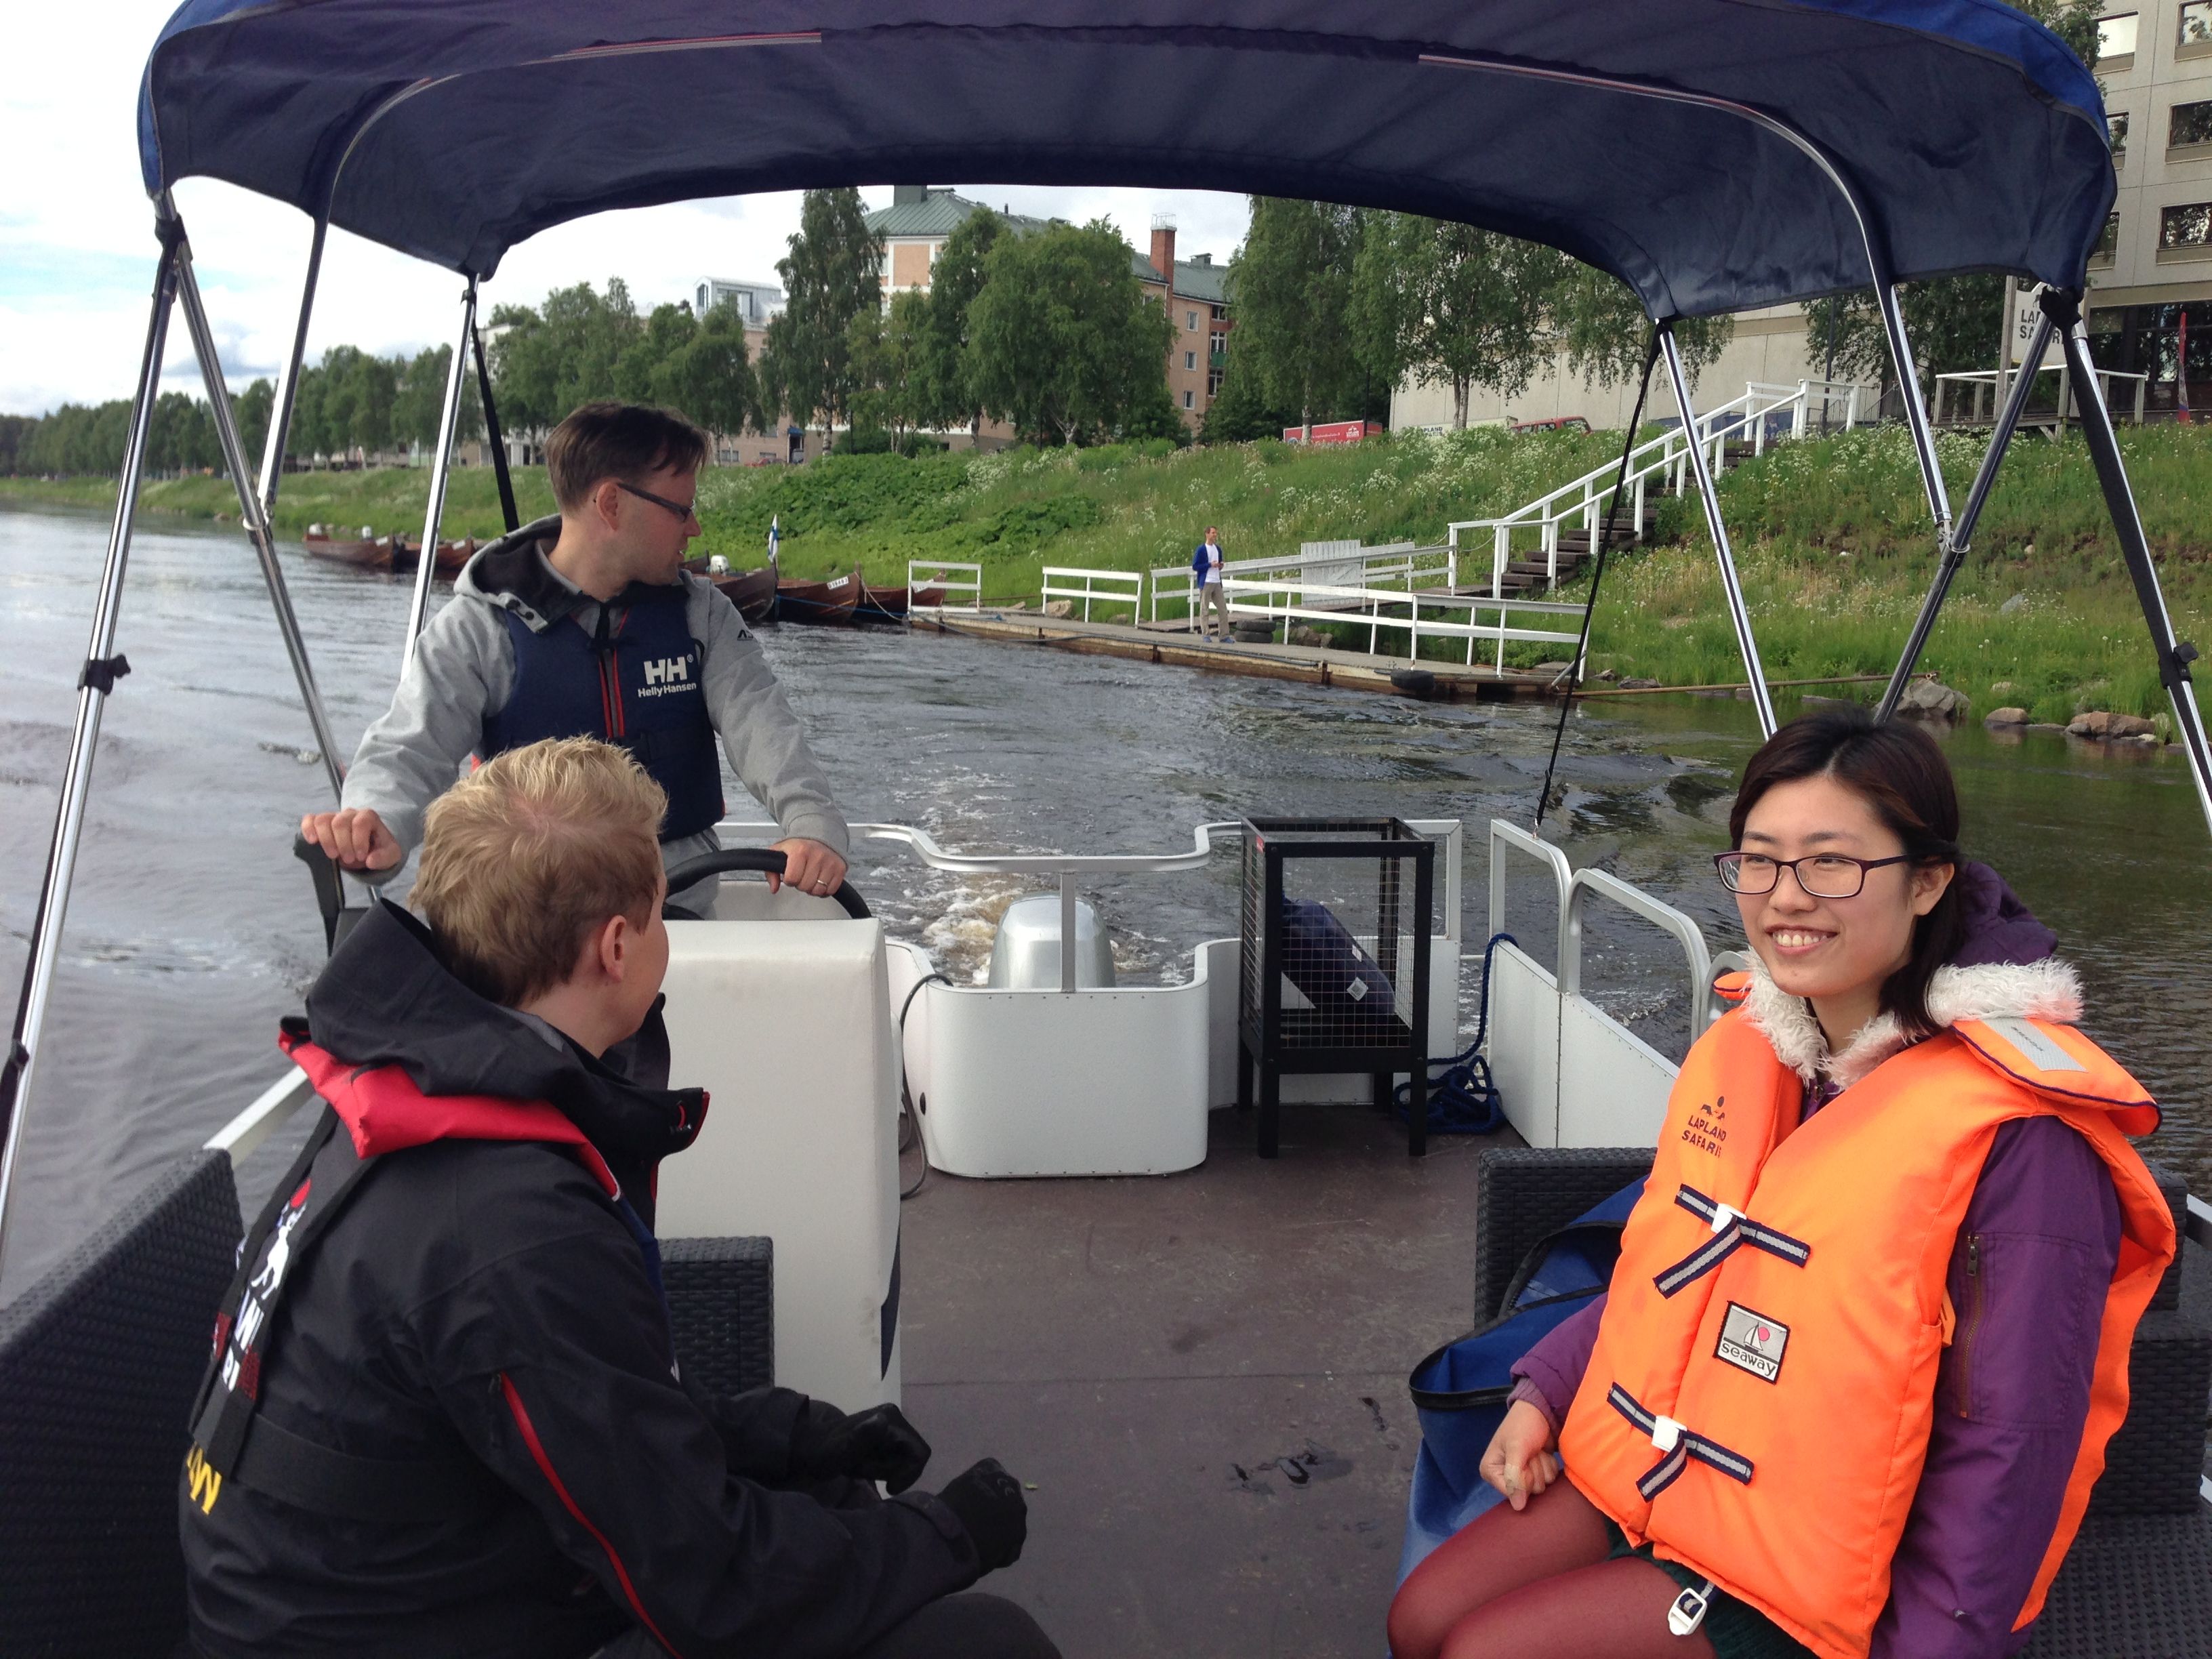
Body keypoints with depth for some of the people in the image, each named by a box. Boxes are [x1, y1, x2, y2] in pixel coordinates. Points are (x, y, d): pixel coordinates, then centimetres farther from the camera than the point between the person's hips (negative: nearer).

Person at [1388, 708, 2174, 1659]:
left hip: (1812, 1571, -6)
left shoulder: (2017, 1134, -23)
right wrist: (1542, 1392, 5)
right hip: (1652, 1466, 7)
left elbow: (2008, 1443, -19)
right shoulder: (1747, 1044, 0)